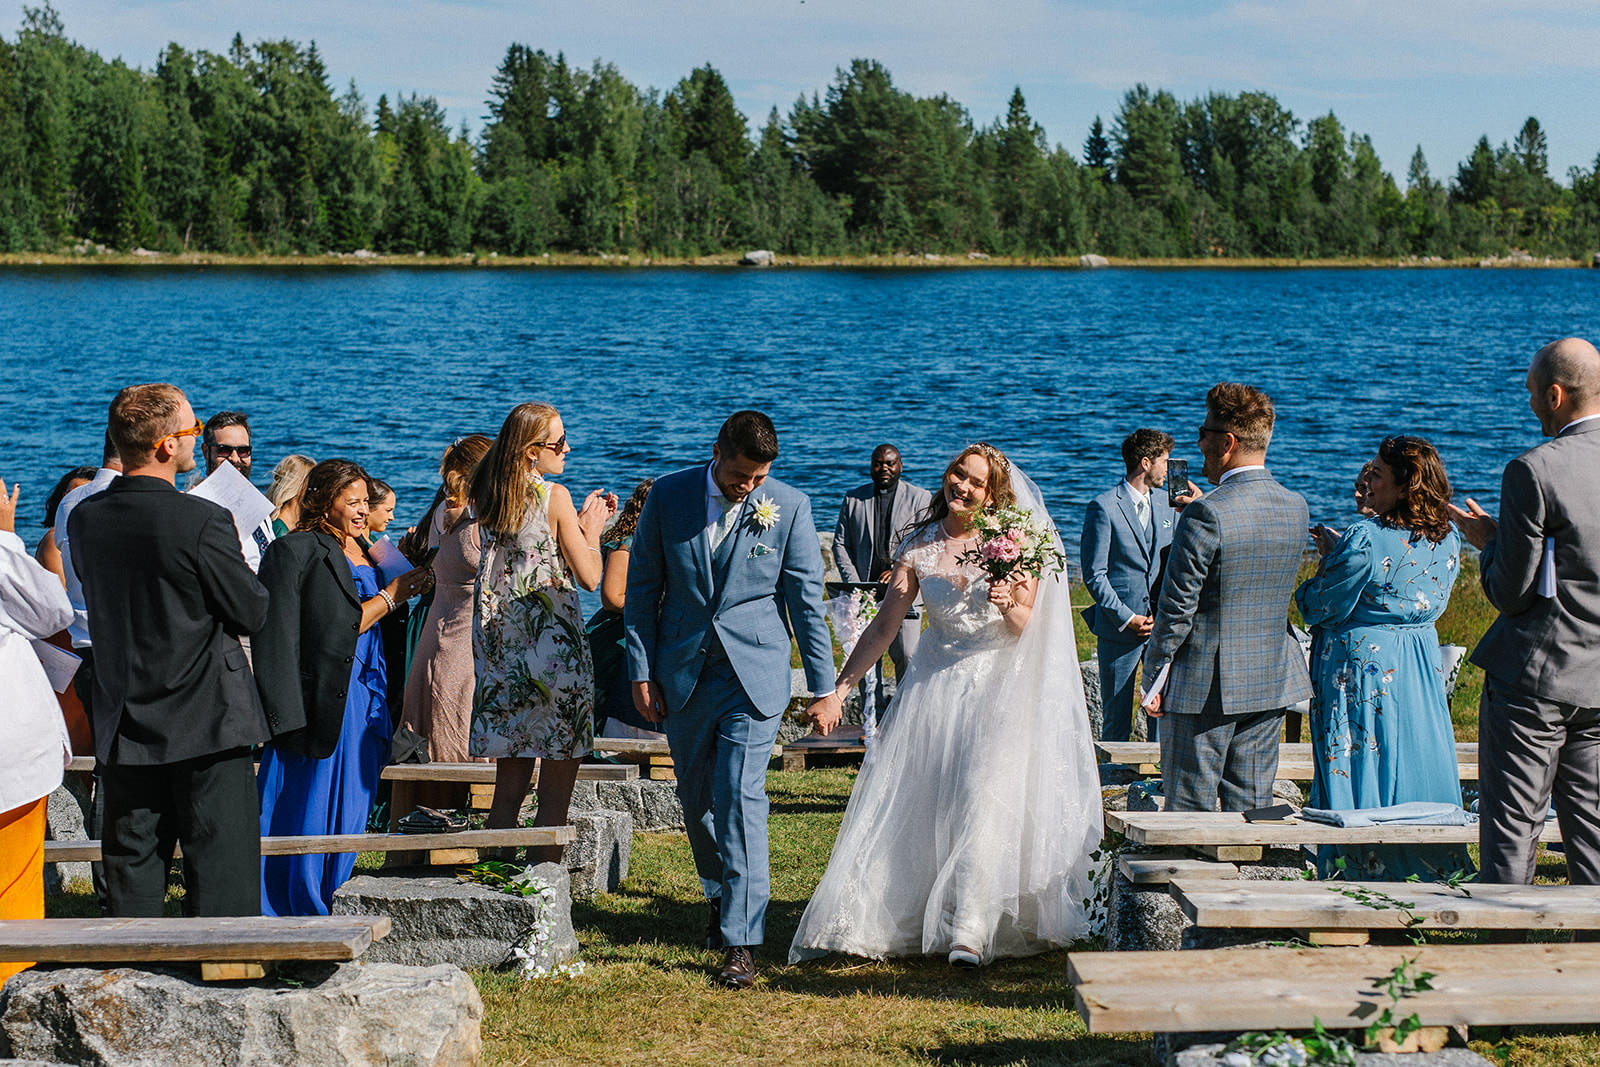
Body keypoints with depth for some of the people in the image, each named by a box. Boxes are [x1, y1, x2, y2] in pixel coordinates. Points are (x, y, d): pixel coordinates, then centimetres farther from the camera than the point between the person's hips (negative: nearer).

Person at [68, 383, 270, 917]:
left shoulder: (83, 519, 0)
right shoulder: (203, 522, -19)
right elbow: (252, 612, -11)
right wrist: (236, 553, 7)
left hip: (123, 725, 5)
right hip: (207, 722, -5)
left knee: (132, 861, 12)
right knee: (220, 866, 3)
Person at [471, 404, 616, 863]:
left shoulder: (486, 500, 8)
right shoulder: (554, 497, -10)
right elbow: (589, 576, -8)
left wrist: (580, 522, 20)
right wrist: (592, 528, 7)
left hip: (500, 650, 6)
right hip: (552, 650, -6)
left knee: (508, 785, 12)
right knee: (555, 792, 0)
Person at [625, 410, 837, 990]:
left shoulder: (790, 507, -5)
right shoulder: (668, 495, -1)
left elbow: (807, 601, 0)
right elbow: (641, 587, 5)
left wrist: (825, 689, 0)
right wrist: (641, 670, 1)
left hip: (754, 675, -3)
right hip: (682, 675, 3)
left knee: (740, 799, -12)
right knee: (697, 799, 12)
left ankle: (741, 939, -10)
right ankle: (723, 898, 35)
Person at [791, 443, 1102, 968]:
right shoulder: (919, 546, 2)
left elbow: (1026, 630, -4)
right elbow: (884, 627, 3)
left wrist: (1010, 608, -27)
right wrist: (839, 687, -2)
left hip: (998, 690, -3)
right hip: (935, 688, 3)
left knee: (984, 802, -16)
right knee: (911, 802, 2)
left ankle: (970, 932, -17)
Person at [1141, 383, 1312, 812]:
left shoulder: (1206, 515, -18)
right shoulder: (1296, 508, 3)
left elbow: (1177, 608, -15)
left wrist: (1154, 681, -5)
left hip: (1204, 685, -7)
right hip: (1272, 681, 7)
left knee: (1189, 810, 2)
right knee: (1251, 806, 12)